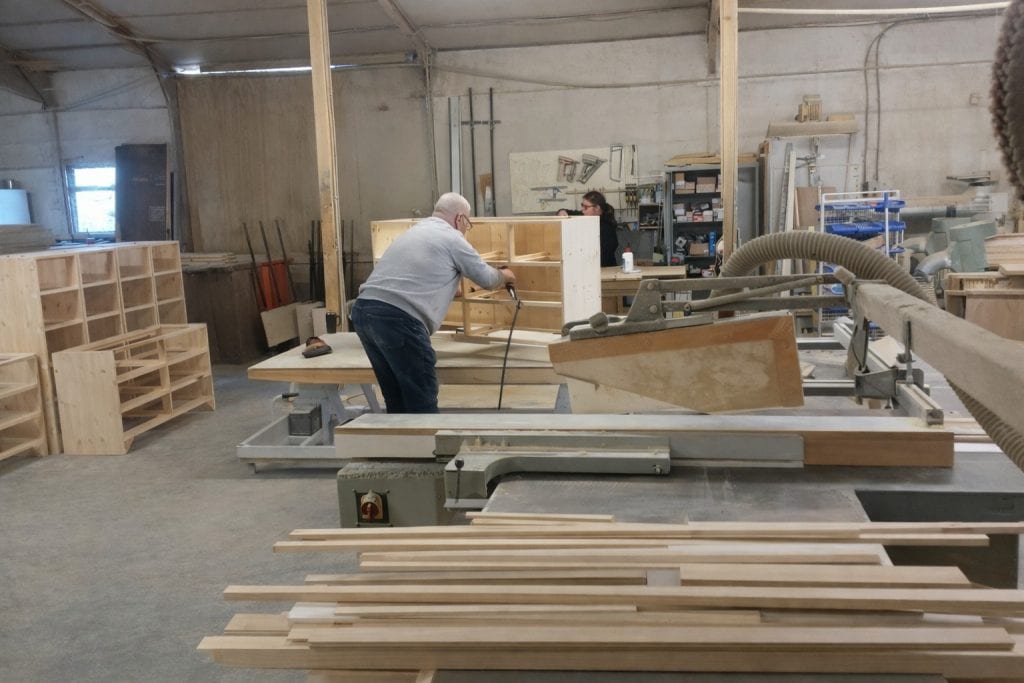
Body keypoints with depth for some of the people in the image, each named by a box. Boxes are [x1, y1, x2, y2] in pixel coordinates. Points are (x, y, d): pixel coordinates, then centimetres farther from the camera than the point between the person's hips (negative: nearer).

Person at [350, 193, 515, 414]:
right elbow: (487, 279, 15)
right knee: (422, 400, 0)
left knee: (397, 399, 17)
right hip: (397, 318, -9)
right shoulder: (452, 238, 4)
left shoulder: (414, 231, 29)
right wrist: (505, 275, 36)